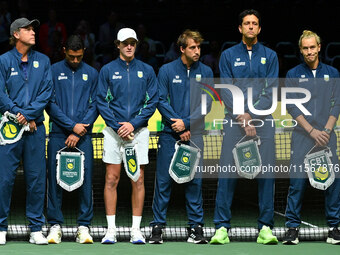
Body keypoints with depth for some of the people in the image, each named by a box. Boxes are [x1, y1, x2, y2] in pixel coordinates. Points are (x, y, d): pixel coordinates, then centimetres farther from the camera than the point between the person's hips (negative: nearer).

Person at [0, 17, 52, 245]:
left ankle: (36, 229, 7)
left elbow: (47, 92, 3)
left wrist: (28, 114, -9)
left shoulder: (43, 61, 11)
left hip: (35, 128, 2)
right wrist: (19, 115, -11)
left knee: (37, 178, 1)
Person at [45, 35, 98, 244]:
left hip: (83, 136, 1)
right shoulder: (54, 71, 6)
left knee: (86, 179, -4)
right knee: (55, 179, -1)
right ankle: (55, 226, 5)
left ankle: (84, 227, 1)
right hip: (58, 134, -1)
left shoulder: (91, 74, 10)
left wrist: (78, 132, -6)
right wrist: (72, 125, -10)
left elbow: (95, 105, 5)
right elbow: (50, 103, 0)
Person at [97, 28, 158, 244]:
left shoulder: (147, 71, 7)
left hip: (139, 130, 1)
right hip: (114, 131, -1)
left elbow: (153, 102, 3)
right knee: (111, 180, -2)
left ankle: (136, 230, 4)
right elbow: (102, 102, 2)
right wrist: (117, 126, -9)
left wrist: (134, 124, -8)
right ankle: (111, 230, 1)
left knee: (138, 181, 0)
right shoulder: (107, 70, 5)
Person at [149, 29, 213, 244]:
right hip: (170, 134, -1)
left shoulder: (206, 72, 6)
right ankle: (158, 226, 2)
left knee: (195, 181, 2)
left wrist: (186, 123, -9)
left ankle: (196, 226, 7)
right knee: (163, 180, -2)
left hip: (195, 135, 1)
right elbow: (161, 101, -2)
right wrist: (179, 127, -10)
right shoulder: (167, 71, 3)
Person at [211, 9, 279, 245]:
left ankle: (265, 228, -1)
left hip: (263, 120, 1)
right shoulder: (228, 56, 9)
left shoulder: (270, 56, 10)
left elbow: (271, 91, 2)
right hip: (234, 121, -1)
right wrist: (243, 118, -10)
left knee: (266, 173, -4)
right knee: (228, 173, -7)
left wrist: (252, 116, -10)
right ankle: (222, 228, -6)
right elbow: (226, 91, 1)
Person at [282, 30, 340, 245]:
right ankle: (293, 227, 1)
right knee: (298, 182, -5)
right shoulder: (294, 75, 5)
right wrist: (312, 131, -10)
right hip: (302, 137, -1)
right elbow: (292, 106, -2)